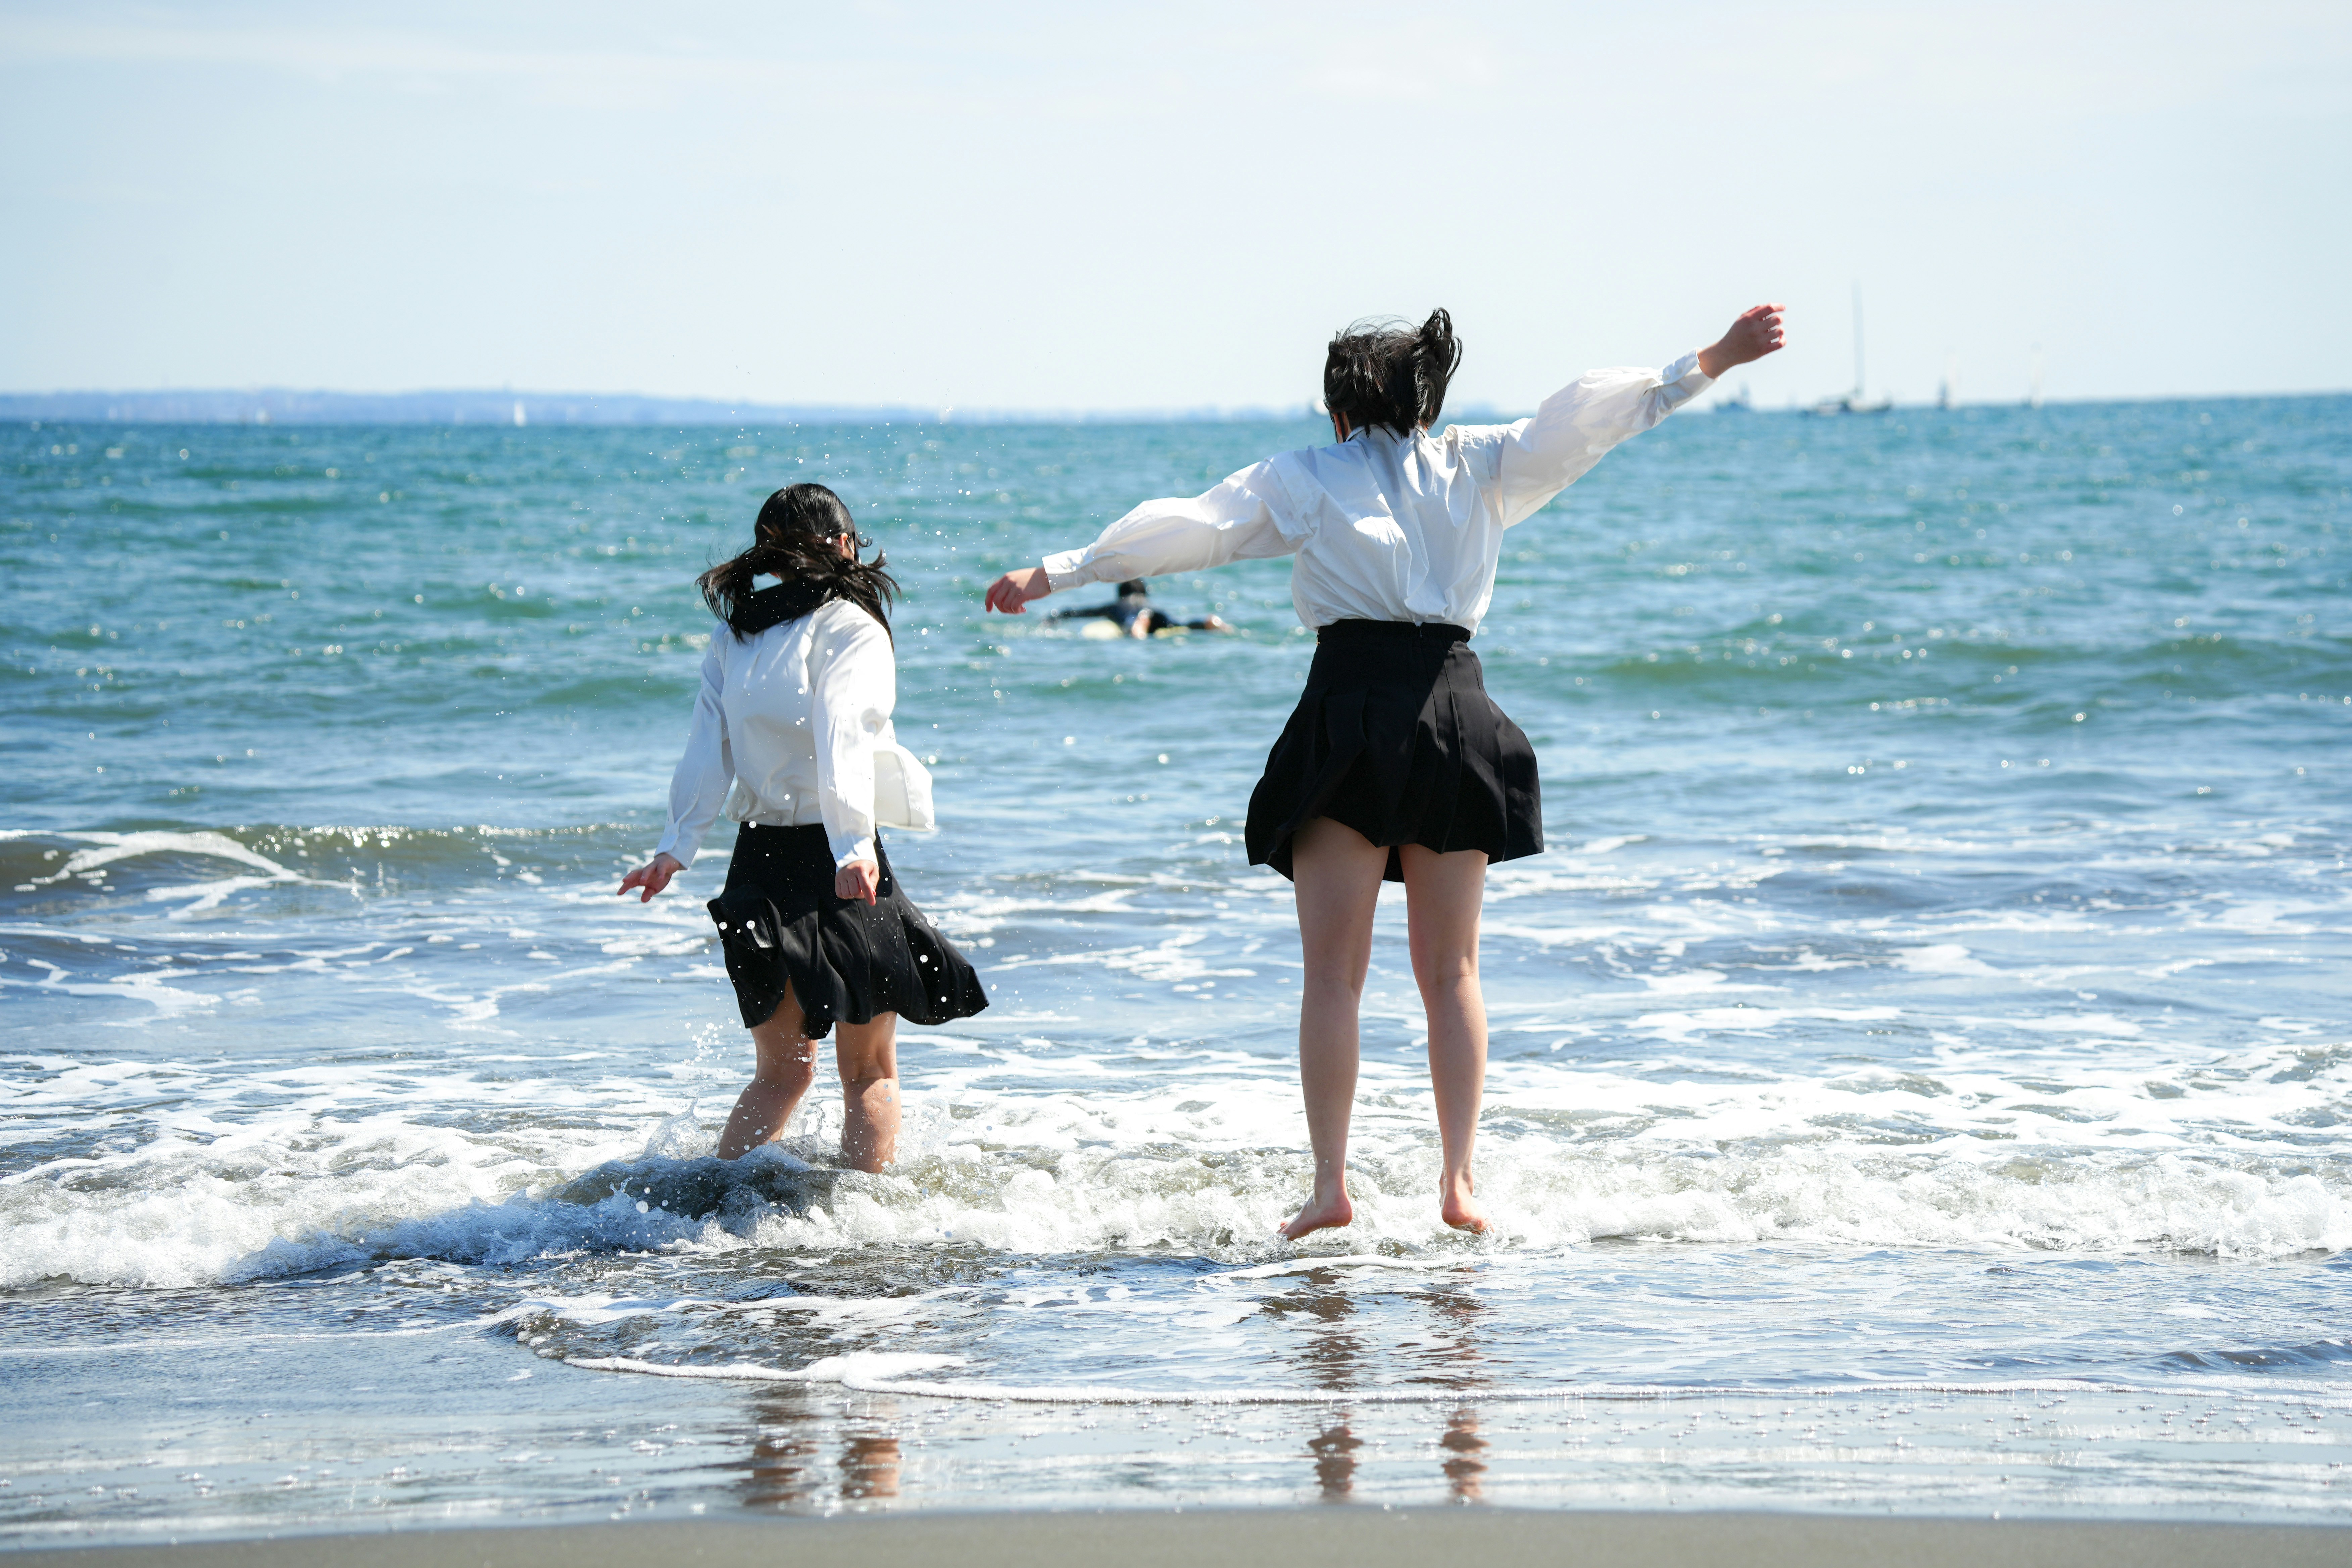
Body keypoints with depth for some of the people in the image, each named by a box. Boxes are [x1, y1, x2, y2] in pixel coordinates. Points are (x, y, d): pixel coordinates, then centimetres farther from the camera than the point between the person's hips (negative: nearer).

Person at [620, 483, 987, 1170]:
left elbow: (707, 751, 4)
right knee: (870, 1072, 7)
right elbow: (844, 739, -21)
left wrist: (676, 846, 2)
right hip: (833, 858, -5)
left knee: (781, 1072, 15)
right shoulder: (850, 628, -8)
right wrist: (853, 843, -31)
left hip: (759, 861, 5)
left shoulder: (734, 635, 9)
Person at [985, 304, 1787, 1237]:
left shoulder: (1302, 478, 8)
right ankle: (1460, 1181, 1)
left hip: (1350, 710, -2)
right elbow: (1584, 418, 7)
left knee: (1334, 972, 0)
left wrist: (1056, 574, 10)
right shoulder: (1478, 467, 13)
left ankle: (1330, 1187, -8)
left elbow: (1185, 528, 5)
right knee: (1451, 970, 10)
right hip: (1455, 712, 3)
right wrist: (1708, 365, 10)